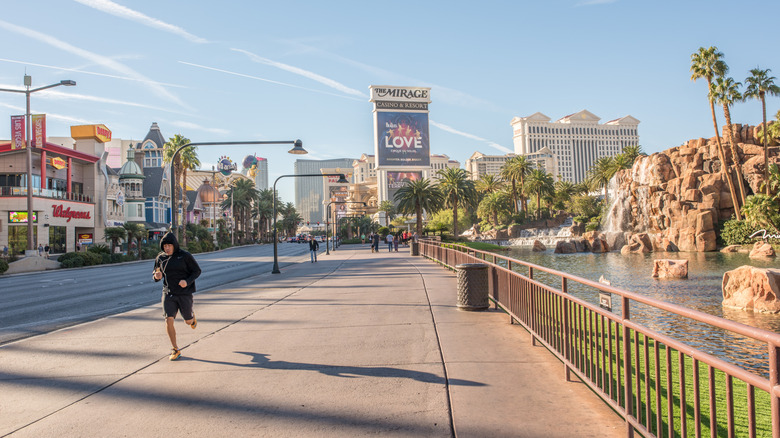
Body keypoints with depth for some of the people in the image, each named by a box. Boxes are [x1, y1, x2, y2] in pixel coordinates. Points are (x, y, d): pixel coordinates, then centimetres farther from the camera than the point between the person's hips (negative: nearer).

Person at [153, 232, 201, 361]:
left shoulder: (185, 256, -9)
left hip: (184, 293, -2)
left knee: (188, 321, 8)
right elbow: (156, 277, 13)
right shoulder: (160, 258, 2)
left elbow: (197, 270, -4)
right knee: (169, 320, -12)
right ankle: (175, 350, 2)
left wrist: (187, 281, -21)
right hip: (168, 293, 2)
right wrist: (157, 276, -13)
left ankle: (192, 316, 48)